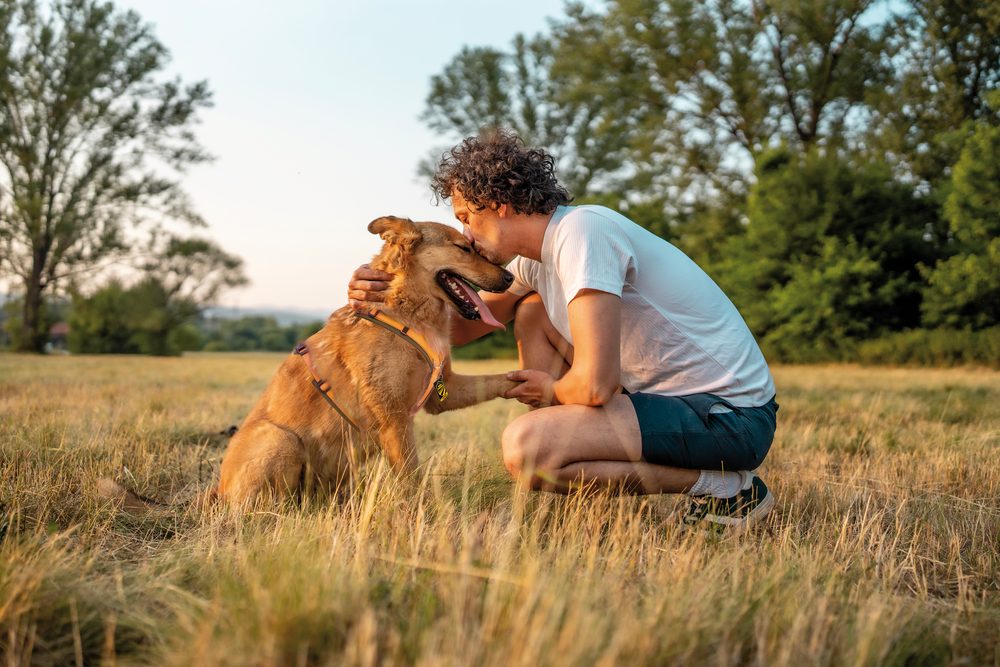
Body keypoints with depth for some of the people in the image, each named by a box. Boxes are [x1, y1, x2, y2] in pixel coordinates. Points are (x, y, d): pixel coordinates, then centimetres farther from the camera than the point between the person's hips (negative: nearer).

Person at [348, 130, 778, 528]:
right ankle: (549, 487, 11)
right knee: (531, 312, 14)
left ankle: (727, 487, -11)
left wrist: (552, 390, -6)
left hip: (730, 416, -10)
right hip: (670, 393, 10)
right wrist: (386, 296, 4)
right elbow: (462, 327, 20)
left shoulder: (581, 232, -21)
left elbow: (595, 385, -29)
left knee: (522, 447, -25)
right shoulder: (536, 255, 9)